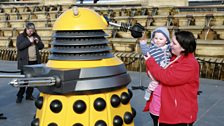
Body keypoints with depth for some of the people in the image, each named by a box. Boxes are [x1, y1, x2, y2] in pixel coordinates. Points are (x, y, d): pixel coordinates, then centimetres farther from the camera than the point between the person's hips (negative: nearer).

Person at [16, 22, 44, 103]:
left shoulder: (36, 36, 14)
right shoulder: (20, 36, 1)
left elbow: (41, 47, 13)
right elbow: (19, 46, -14)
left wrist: (38, 42, -6)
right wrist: (29, 41, -18)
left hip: (35, 61, 5)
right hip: (25, 62, -5)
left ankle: (29, 95, 19)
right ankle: (19, 96, 2)